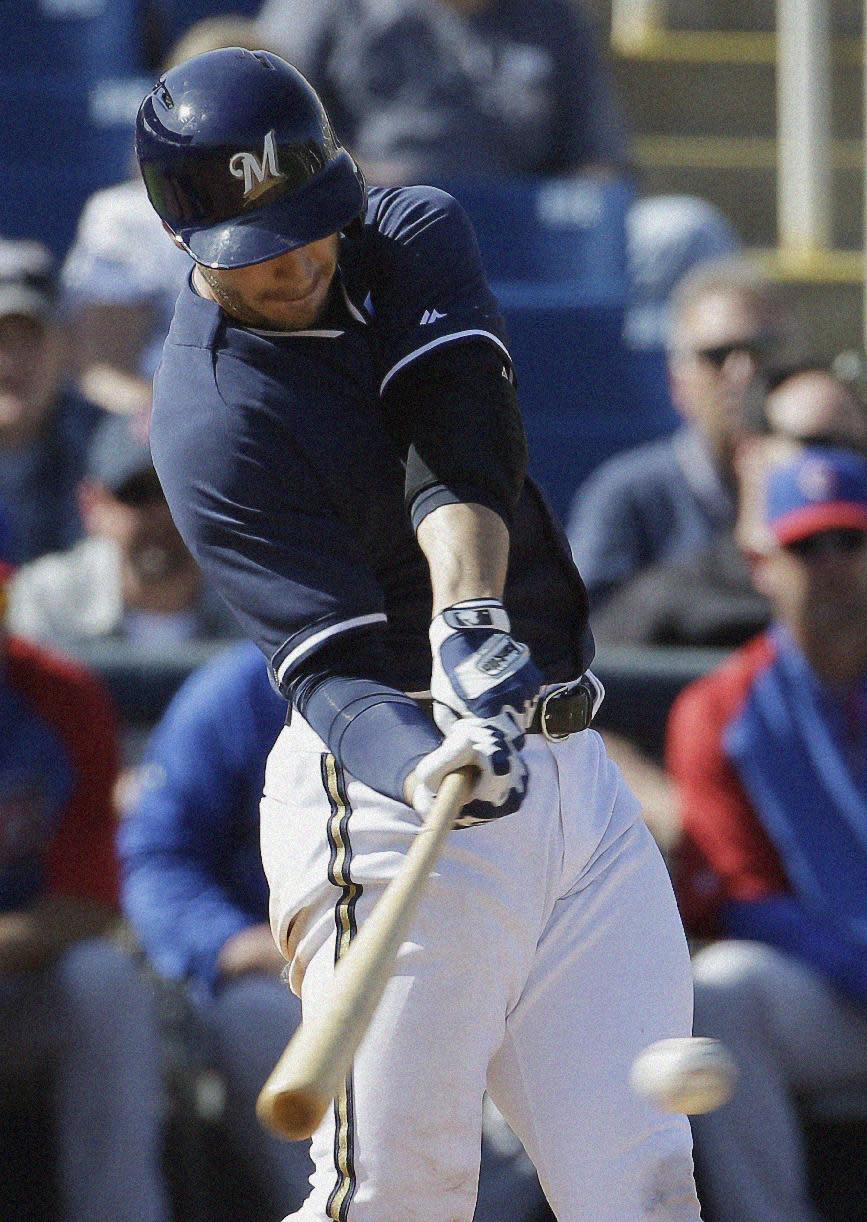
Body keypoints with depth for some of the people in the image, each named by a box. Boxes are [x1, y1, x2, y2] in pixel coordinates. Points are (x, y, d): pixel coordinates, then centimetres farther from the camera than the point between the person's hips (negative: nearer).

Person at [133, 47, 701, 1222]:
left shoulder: (415, 234, 6)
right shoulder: (205, 421, -13)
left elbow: (466, 447, -12)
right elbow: (328, 662, -21)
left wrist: (469, 617, -31)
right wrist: (427, 770, -43)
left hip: (571, 766, 6)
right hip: (385, 803, -6)